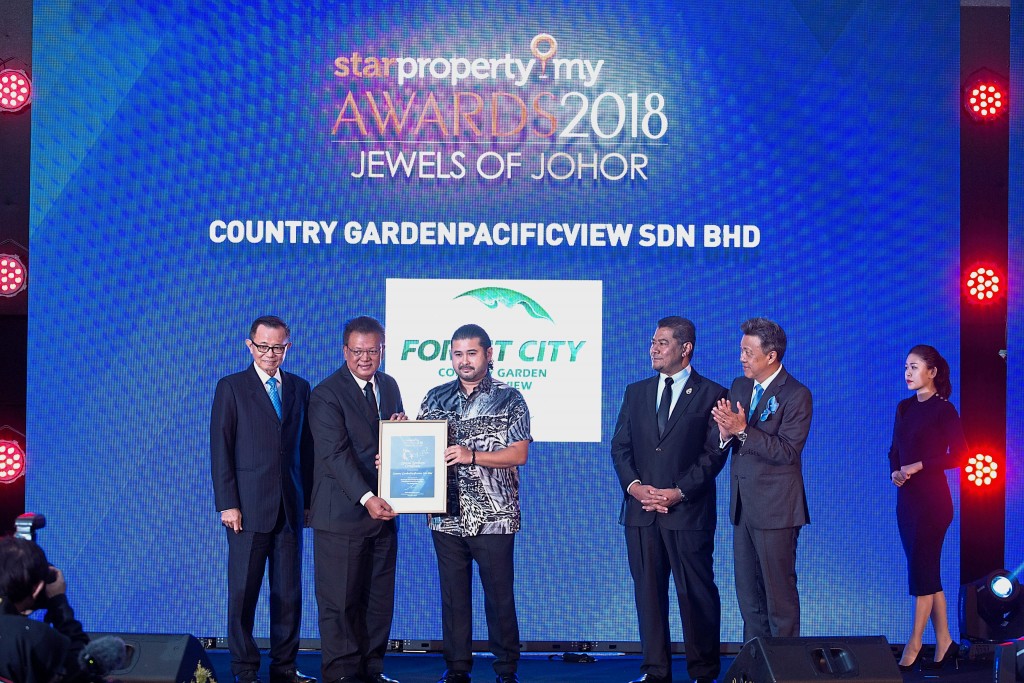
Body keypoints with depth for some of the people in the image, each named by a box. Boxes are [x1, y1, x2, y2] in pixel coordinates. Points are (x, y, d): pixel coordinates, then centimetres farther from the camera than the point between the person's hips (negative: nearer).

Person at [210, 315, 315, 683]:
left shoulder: (300, 388, 12)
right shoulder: (231, 387, 1)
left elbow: (305, 447, 11)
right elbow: (220, 449, -3)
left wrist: (307, 500, 6)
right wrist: (227, 504, -10)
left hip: (290, 508, 4)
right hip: (249, 507, -3)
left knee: (289, 592, 6)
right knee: (243, 592, 1)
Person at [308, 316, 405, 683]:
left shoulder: (389, 386, 13)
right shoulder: (326, 394, -9)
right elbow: (336, 453, -17)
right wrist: (366, 498, -26)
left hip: (382, 510, 6)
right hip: (342, 512, -6)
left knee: (379, 597, 9)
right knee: (340, 600, -1)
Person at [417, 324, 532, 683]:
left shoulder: (509, 399, 0)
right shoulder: (435, 398, 10)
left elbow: (518, 454, -7)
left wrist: (472, 456, -19)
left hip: (493, 517, -3)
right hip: (447, 515, 3)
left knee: (499, 595, 1)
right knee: (453, 595, 7)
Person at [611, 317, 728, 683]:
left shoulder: (712, 395, 0)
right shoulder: (636, 392, 14)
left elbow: (714, 454, -6)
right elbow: (620, 447, 10)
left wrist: (679, 492, -14)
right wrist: (634, 486, -7)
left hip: (689, 511, -4)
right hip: (641, 510, 4)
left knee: (697, 593, 0)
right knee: (648, 592, 6)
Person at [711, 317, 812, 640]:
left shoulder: (796, 395, -12)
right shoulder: (739, 387, 11)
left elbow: (787, 451, -20)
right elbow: (723, 441, 11)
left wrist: (742, 430, -25)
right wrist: (725, 433, -12)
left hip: (775, 508, -7)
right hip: (743, 505, 7)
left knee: (779, 592, -1)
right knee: (748, 592, 12)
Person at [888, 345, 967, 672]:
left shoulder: (943, 409, -8)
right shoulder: (905, 408, 12)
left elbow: (959, 455, -13)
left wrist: (919, 466, -17)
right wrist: (895, 472, -5)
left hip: (931, 498, -7)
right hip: (907, 498, 7)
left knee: (921, 570, -5)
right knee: (927, 571, 10)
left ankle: (914, 646, 1)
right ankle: (944, 642, 17)